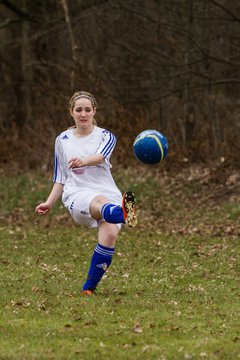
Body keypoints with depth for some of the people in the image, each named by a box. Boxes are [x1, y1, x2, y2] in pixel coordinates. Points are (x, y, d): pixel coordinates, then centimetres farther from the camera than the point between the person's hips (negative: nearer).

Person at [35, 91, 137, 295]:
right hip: (78, 195, -1)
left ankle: (89, 288, -16)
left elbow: (101, 155, -17)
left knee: (110, 234, -28)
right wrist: (49, 203, 9)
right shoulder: (62, 140, 16)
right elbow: (61, 178, 24)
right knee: (100, 202, -39)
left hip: (109, 193, 1)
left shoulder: (105, 137, 8)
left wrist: (85, 160, -40)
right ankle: (123, 214, -77)